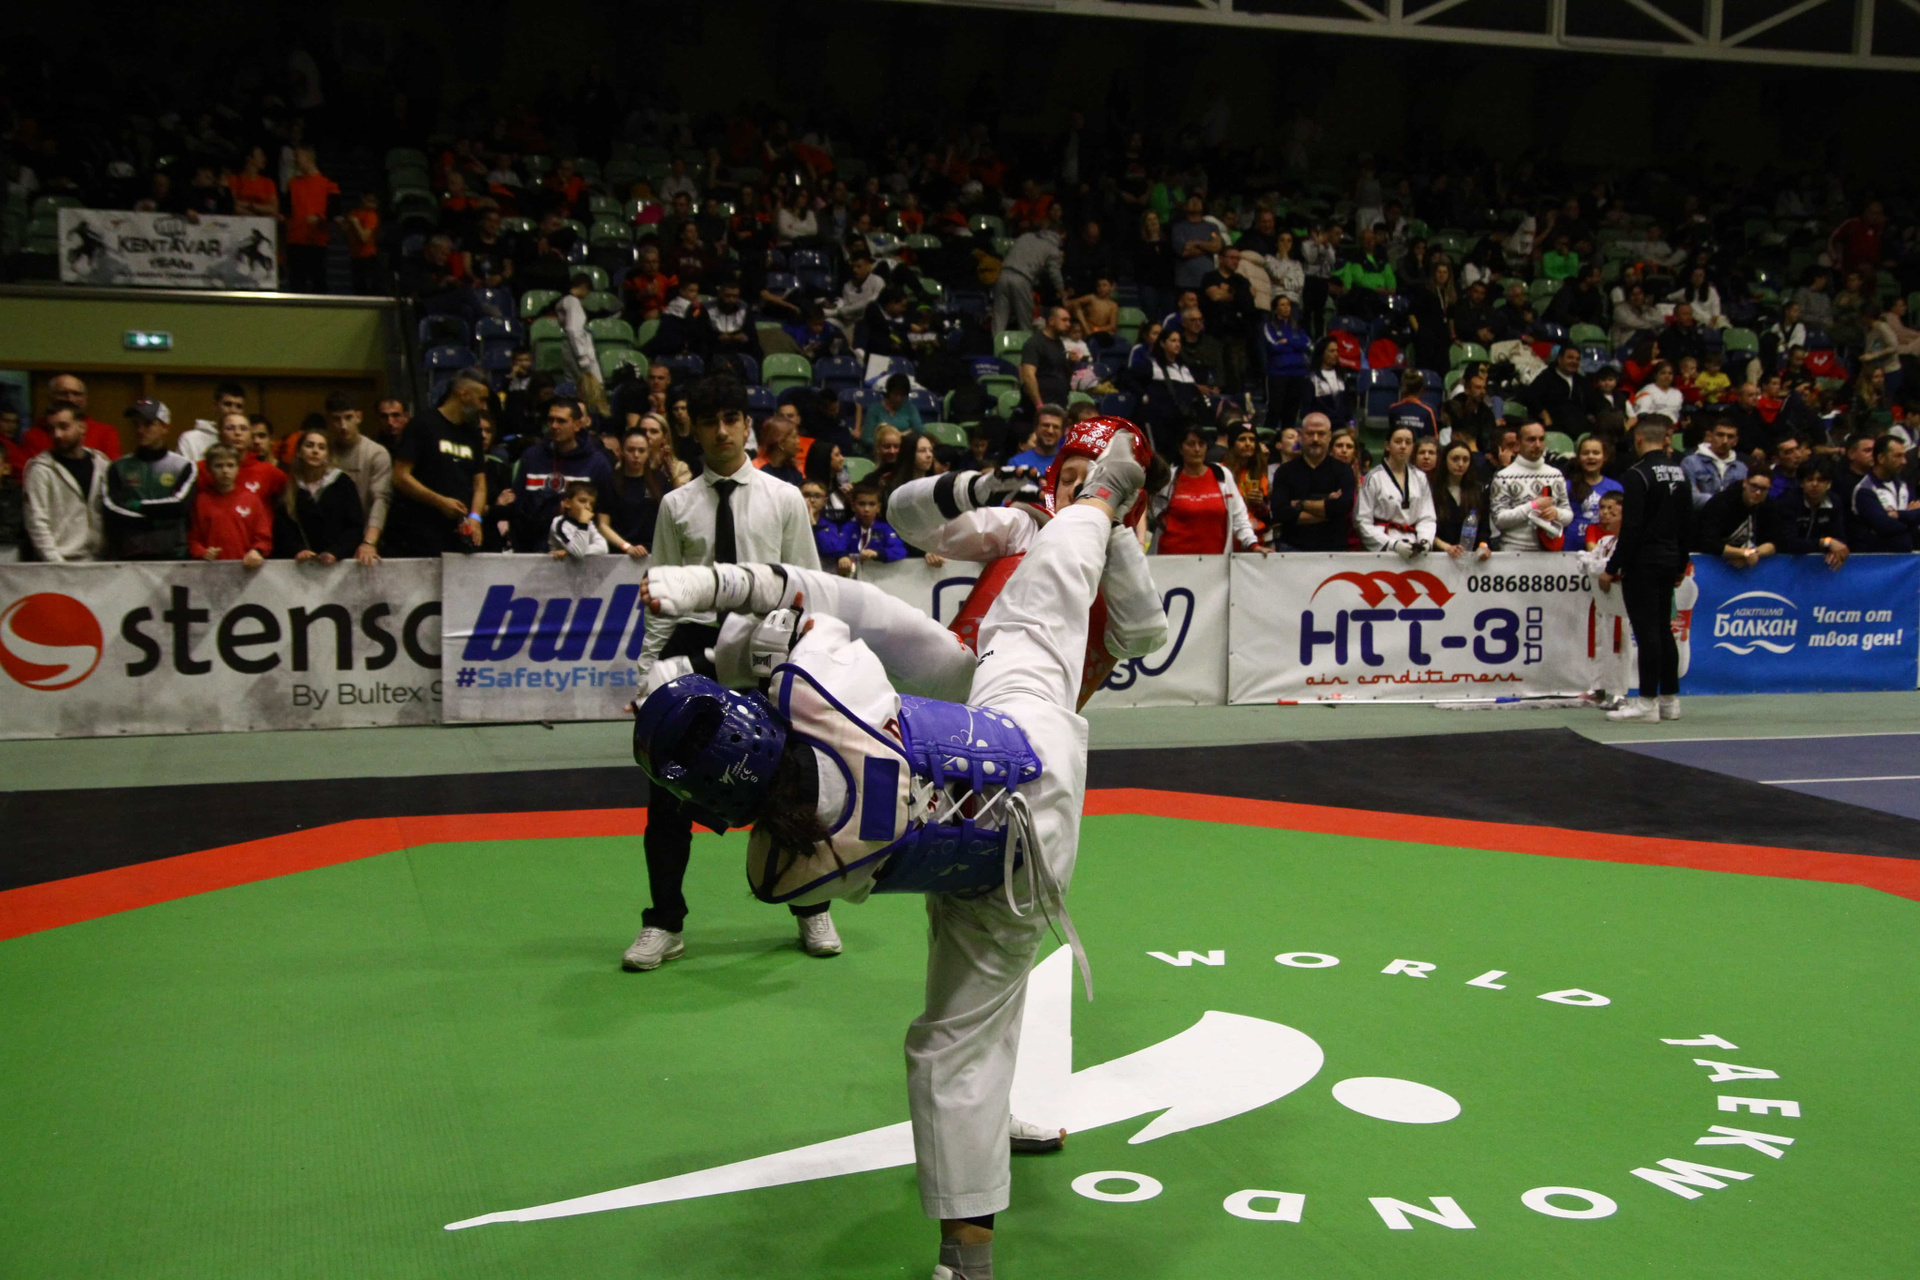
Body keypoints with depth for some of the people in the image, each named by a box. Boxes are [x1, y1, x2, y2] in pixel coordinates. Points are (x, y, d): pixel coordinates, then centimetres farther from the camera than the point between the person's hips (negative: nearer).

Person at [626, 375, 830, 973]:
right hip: (694, 645, 1)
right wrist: (650, 667, 2)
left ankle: (812, 911, 30)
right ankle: (664, 923, 18)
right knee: (669, 789, 1)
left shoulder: (783, 499, 2)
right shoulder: (677, 505, 4)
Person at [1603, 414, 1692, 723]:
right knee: (1663, 629, 13)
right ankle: (1670, 699, 17)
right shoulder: (1679, 472, 10)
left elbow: (1631, 528, -18)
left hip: (1643, 564, -8)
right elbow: (1687, 524, 14)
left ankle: (1648, 702, -3)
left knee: (1647, 631, -6)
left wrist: (1612, 569, -13)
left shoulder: (1638, 474, -14)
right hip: (1669, 563, 8)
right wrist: (1681, 565, 22)